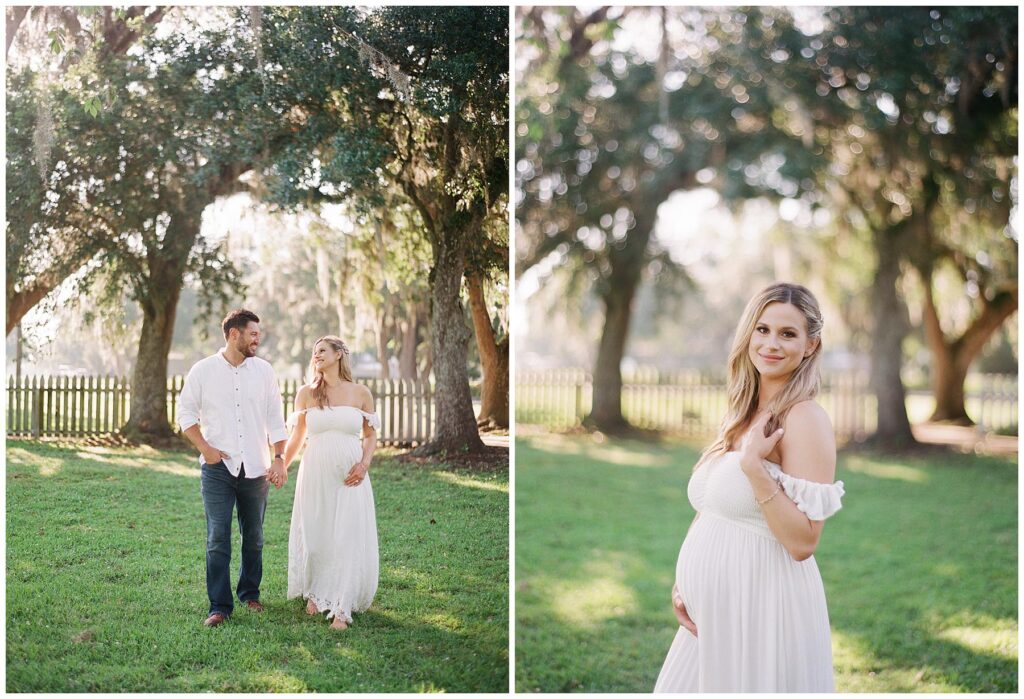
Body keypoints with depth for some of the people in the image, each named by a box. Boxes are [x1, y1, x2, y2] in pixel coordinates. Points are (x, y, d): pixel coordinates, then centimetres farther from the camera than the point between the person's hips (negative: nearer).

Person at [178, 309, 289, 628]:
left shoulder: (264, 370, 6)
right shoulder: (203, 370, 0)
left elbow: (275, 419, 7)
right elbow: (186, 413, 4)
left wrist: (280, 459, -1)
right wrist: (205, 448, -6)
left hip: (256, 469, 3)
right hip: (218, 467, -2)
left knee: (253, 536, 11)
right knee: (218, 538, -6)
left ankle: (249, 593, 28)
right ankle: (219, 606, 0)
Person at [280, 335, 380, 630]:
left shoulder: (360, 393, 3)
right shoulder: (306, 393, 5)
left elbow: (370, 435, 9)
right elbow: (297, 436, 14)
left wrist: (364, 464, -7)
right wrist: (281, 467, 9)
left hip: (349, 477, -1)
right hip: (315, 473, 1)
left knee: (347, 539, -5)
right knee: (314, 536, 7)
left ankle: (340, 609, -1)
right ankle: (315, 594, 29)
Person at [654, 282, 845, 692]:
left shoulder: (804, 419, -14)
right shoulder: (739, 415, 9)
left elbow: (803, 542, -20)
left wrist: (754, 465, -25)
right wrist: (682, 583, 5)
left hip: (762, 605, -7)